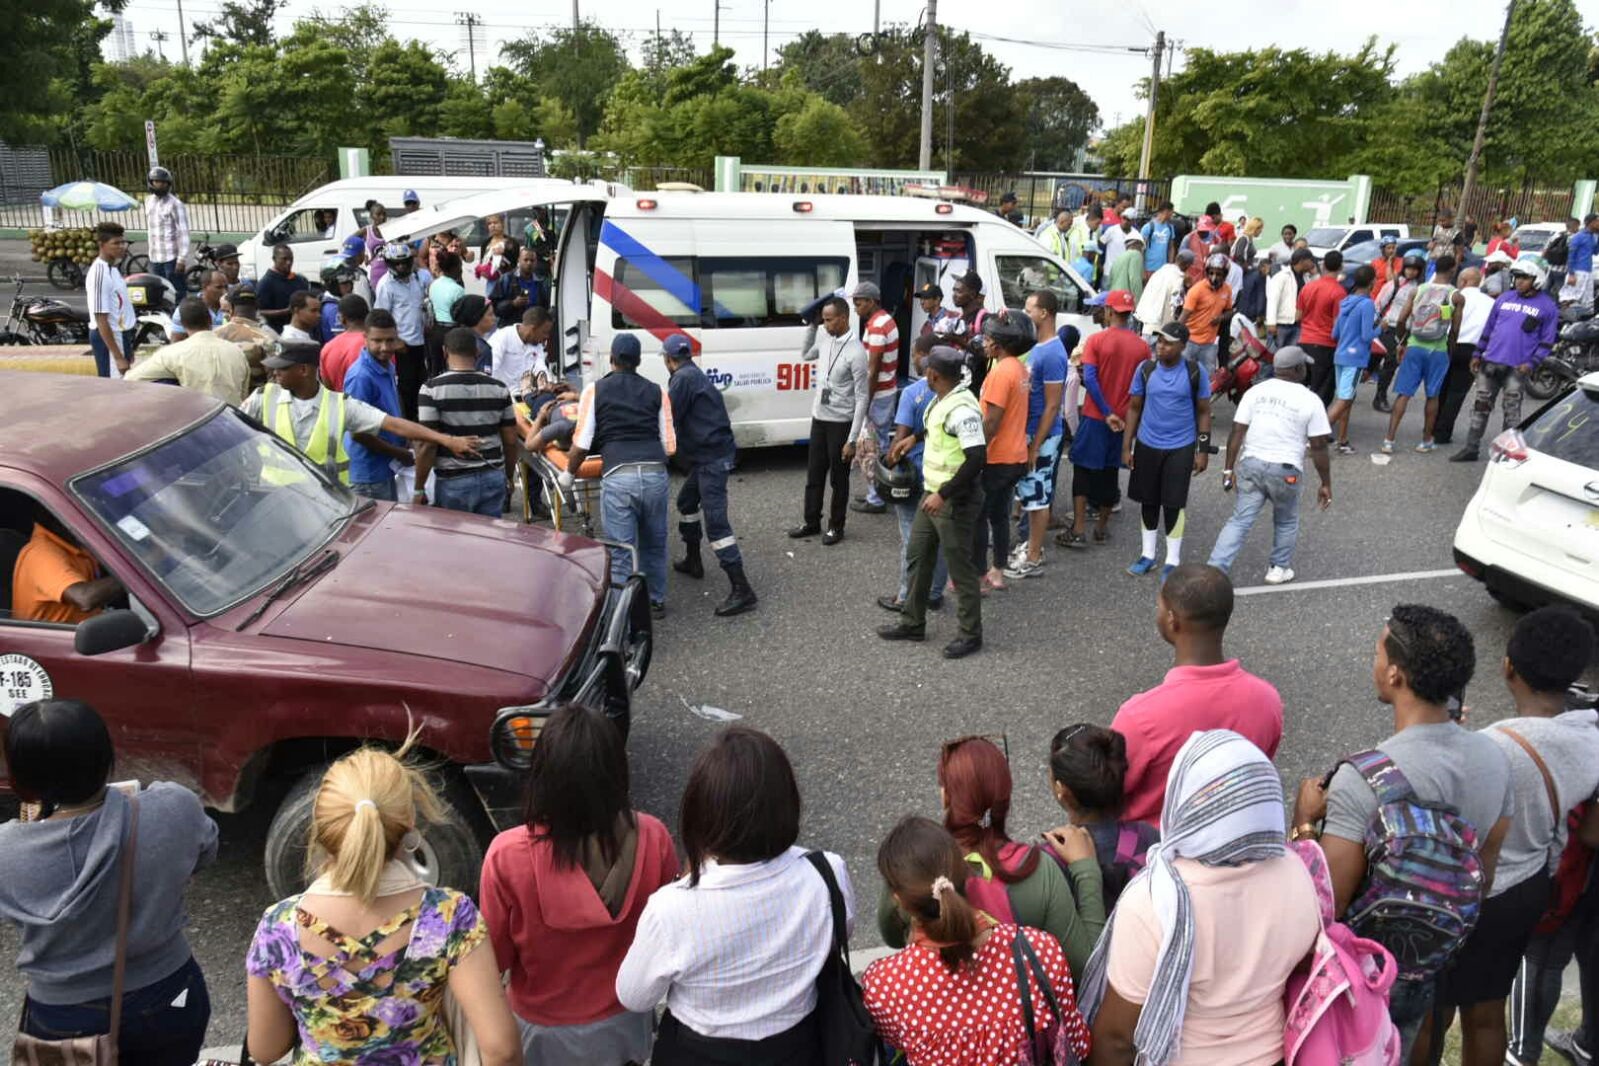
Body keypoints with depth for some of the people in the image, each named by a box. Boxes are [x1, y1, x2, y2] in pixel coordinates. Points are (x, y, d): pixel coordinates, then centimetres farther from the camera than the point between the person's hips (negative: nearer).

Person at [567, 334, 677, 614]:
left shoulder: (595, 390, 9)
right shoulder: (657, 392, 14)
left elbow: (581, 444, 4)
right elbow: (669, 446, 11)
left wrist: (568, 473, 22)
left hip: (618, 477, -3)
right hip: (655, 474, 3)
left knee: (620, 553, 3)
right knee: (654, 544, 22)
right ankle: (656, 601, 35)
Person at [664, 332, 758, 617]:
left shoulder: (683, 378, -10)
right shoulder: (695, 375, 20)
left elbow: (669, 417, -14)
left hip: (711, 457, -11)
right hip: (710, 455, 11)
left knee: (715, 521, -15)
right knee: (687, 501, 28)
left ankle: (742, 590, -19)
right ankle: (692, 560, 41)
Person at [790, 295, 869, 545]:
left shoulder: (856, 353, -20)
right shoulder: (825, 338, 1)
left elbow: (862, 398, -19)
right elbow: (807, 356, 24)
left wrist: (852, 439, -19)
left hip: (840, 423, -7)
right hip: (818, 418, 7)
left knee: (838, 478, 7)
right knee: (814, 474, 15)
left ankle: (836, 527, 22)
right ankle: (812, 522, 29)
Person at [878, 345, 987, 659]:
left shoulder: (962, 408, -24)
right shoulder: (941, 399, 5)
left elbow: (978, 458, -29)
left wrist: (944, 494, -27)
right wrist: (911, 440, 34)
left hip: (955, 501, -10)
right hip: (932, 493, 10)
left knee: (959, 566, 2)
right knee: (917, 556, 17)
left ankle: (971, 634, 17)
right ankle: (913, 622, 30)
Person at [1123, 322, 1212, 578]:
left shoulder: (1194, 373, -8)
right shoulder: (1145, 369, -3)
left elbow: (1203, 412, 0)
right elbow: (1134, 408, 4)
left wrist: (1203, 449, -4)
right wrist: (1127, 446, 1)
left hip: (1181, 448, -2)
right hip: (1147, 445, 2)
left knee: (1174, 504, 1)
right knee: (1149, 501, 12)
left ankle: (1172, 561, 15)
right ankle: (1147, 554, 27)